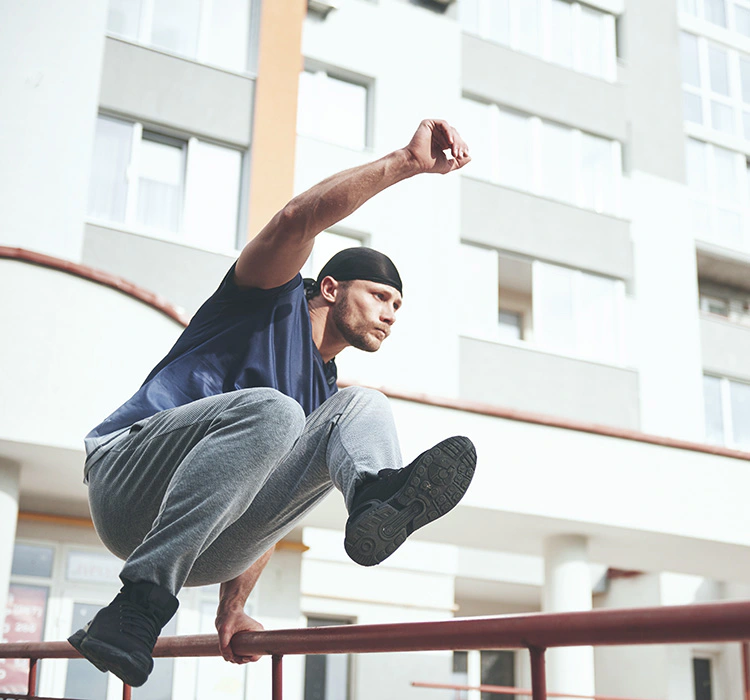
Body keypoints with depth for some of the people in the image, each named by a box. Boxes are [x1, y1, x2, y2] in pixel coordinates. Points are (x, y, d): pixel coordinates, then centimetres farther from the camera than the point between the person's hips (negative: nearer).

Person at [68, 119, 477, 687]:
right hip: (128, 477, -5)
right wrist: (406, 163, -23)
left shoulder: (326, 395, 24)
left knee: (364, 407, -4)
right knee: (267, 410, -35)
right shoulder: (273, 300, 7)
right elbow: (296, 221, -15)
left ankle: (375, 500, -38)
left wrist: (233, 607, 12)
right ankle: (140, 603, -36)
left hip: (209, 545, 6)